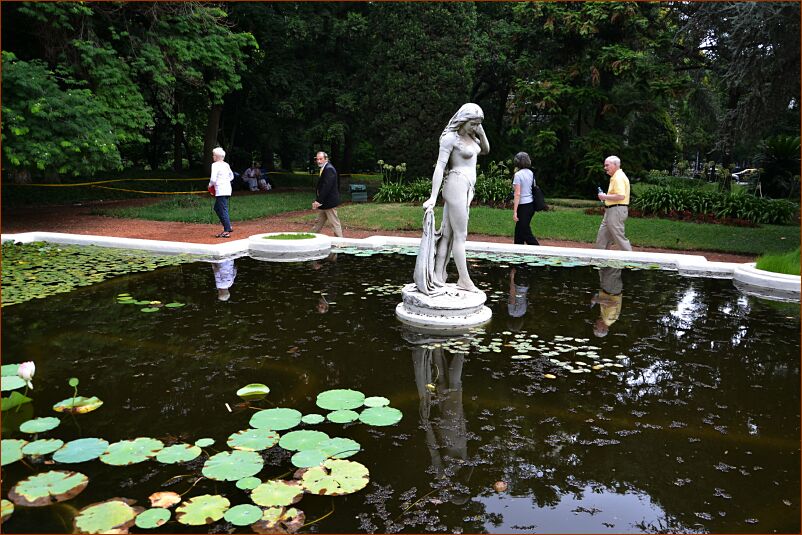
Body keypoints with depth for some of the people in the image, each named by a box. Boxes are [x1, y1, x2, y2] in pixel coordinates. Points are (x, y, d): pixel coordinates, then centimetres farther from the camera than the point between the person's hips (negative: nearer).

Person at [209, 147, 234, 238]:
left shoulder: (215, 165, -11)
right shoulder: (226, 165, 13)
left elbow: (213, 179, -17)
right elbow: (231, 176, 24)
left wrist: (210, 185, 1)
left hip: (221, 191, -9)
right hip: (227, 189, 9)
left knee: (223, 210, -6)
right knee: (217, 208, 19)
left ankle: (227, 231, -6)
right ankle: (228, 226, 17)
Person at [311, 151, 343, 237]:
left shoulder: (329, 169, -17)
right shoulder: (324, 169, 15)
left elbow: (326, 187, -24)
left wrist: (319, 201, -24)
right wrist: (318, 201, 13)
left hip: (329, 202, -10)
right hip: (324, 203, 10)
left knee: (334, 223, -4)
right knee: (319, 223, 16)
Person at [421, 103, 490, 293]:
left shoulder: (470, 135, 13)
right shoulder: (450, 137, -11)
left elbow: (485, 150, 26)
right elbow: (440, 166, -16)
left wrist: (481, 132, 8)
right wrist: (433, 197, -21)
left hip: (467, 188, 8)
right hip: (456, 185, -8)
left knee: (447, 233, 6)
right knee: (460, 235, -5)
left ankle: (438, 274, 7)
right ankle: (464, 279, 0)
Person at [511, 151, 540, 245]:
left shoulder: (518, 175, -13)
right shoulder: (531, 173, 9)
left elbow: (517, 194, -17)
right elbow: (533, 189, 12)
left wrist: (515, 212, -17)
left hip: (523, 206, -8)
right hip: (531, 203, 8)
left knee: (526, 233, -4)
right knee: (519, 231, 18)